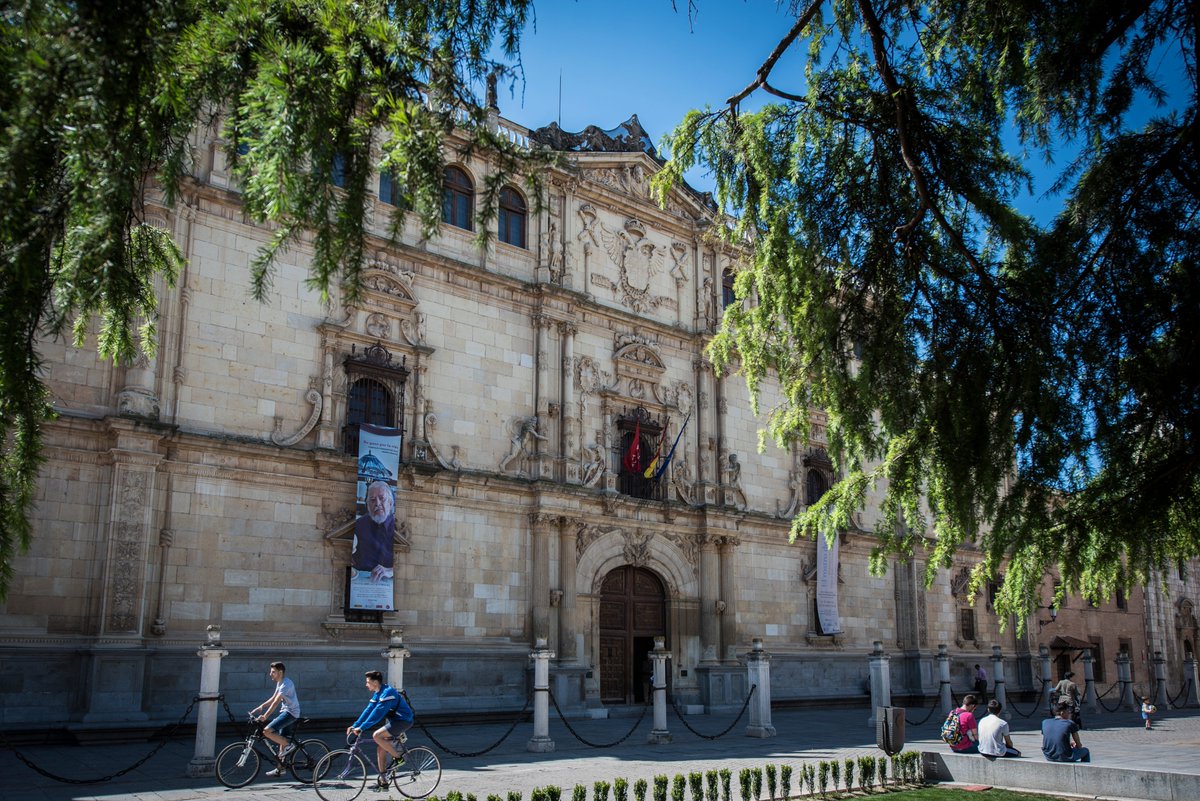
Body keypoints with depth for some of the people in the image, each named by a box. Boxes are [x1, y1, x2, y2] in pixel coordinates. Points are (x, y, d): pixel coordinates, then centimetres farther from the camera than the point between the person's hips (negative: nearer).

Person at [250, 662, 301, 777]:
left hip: (290, 713, -10)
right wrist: (258, 708, 11)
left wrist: (265, 716, -31)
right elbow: (272, 699, 20)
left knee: (267, 731, -20)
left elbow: (276, 702, -26)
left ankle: (288, 745, -8)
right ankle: (280, 768, 19)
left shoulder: (286, 684, -18)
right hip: (286, 712, 10)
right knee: (281, 739, 12)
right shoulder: (280, 683, 14)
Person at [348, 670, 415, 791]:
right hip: (393, 720, 10)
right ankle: (382, 781, 13)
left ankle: (398, 757, -10)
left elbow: (377, 713, -28)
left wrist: (361, 727, -29)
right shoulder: (377, 694, 9)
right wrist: (354, 725, 2)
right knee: (381, 749, 5)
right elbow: (368, 710, 10)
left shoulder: (387, 692, -22)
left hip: (403, 720, -10)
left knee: (376, 735, -24)